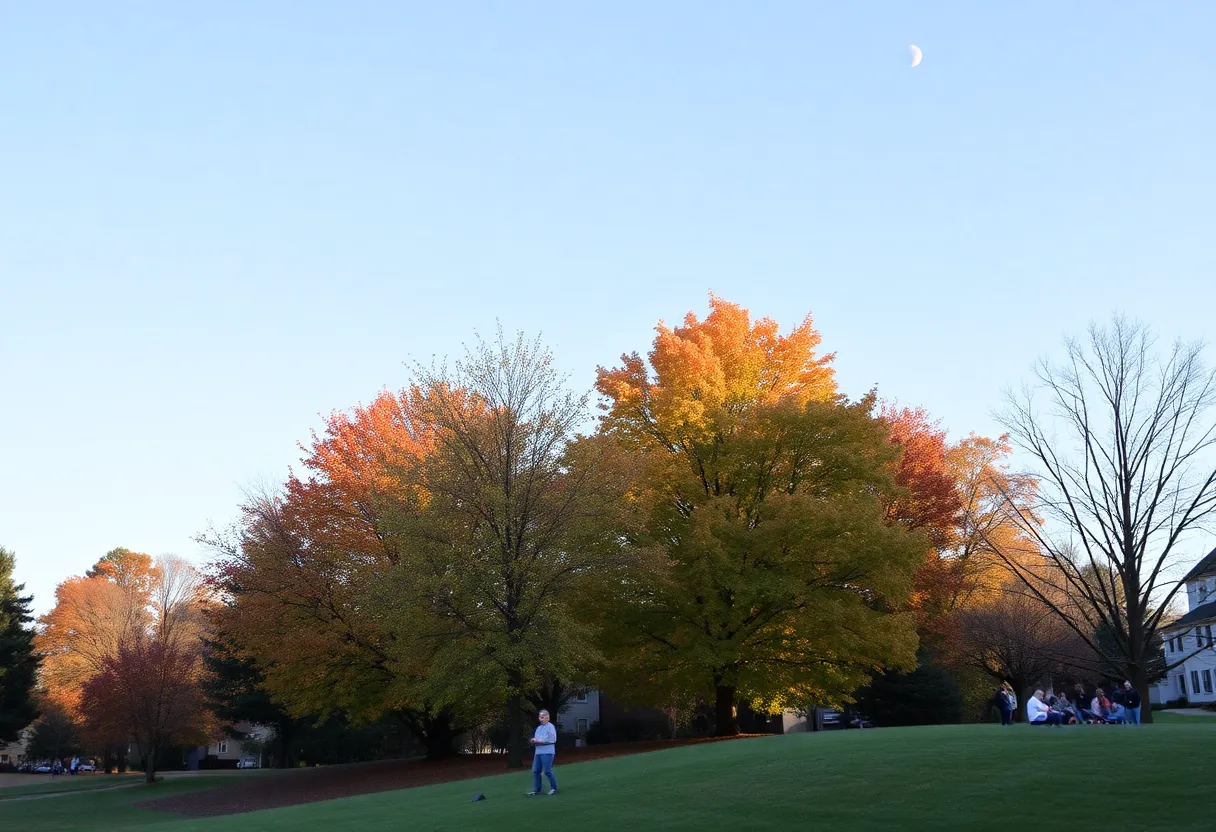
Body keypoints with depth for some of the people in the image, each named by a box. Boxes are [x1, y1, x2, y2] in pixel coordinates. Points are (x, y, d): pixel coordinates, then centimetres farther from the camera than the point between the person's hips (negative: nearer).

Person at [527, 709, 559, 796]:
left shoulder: (550, 726, -6)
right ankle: (536, 789, 11)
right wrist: (534, 740, -1)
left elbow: (552, 739, -14)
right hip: (538, 752, 8)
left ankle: (554, 788, 7)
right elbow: (536, 739, 24)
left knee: (547, 771, -7)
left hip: (547, 752, -8)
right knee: (535, 771, 4)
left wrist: (539, 741, -14)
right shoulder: (538, 728, 19)